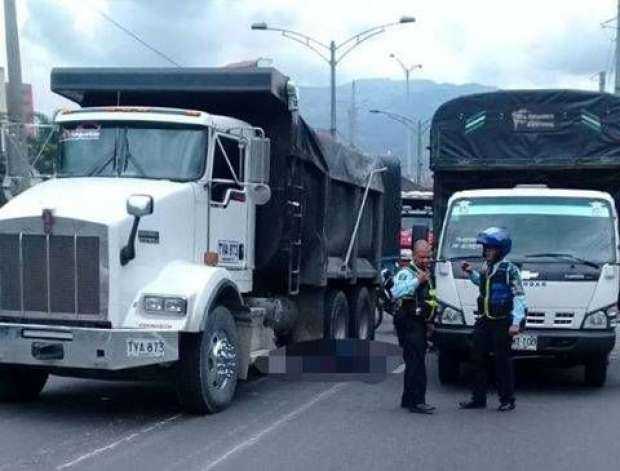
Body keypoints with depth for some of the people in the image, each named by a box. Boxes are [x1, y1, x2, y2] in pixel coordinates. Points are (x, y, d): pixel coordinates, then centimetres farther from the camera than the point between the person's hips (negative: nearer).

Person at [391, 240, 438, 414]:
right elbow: (396, 292, -30)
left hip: (421, 323, 9)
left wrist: (430, 320, 22)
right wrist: (418, 280, -32)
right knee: (416, 362, -13)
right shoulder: (406, 272, -11)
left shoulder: (427, 272, 19)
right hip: (409, 323, -9)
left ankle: (408, 399, 20)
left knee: (414, 363, 13)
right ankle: (416, 401, -14)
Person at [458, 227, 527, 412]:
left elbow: (519, 297, -12)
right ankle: (478, 398, 18)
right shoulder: (485, 267, 10)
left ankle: (507, 400, 11)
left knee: (502, 361, -1)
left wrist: (516, 322, -18)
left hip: (502, 322, -7)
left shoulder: (509, 269, -11)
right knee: (478, 359, 8)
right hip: (484, 321, 7)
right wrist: (471, 273, 17)